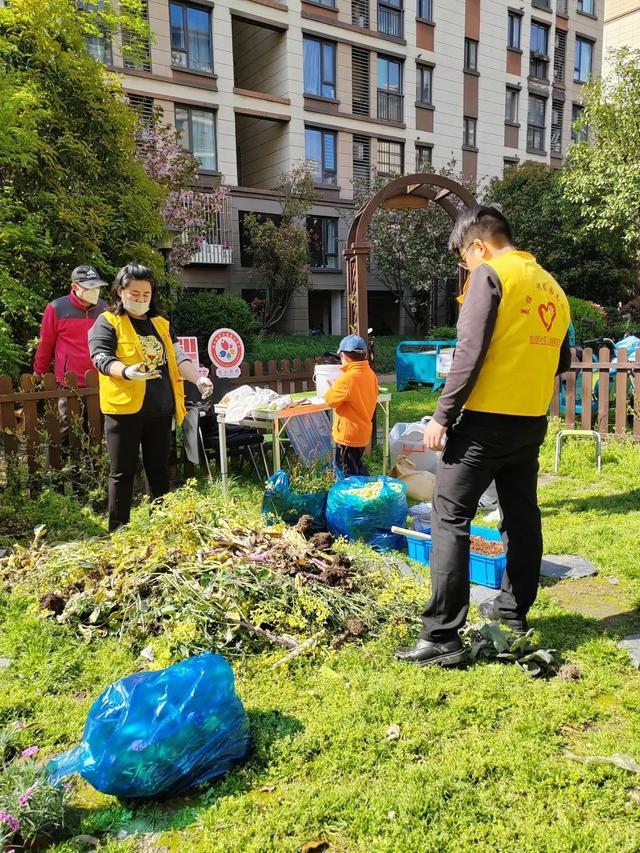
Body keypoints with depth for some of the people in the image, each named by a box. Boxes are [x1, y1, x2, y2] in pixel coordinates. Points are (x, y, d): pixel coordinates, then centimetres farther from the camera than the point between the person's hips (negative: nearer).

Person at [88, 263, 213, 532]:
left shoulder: (161, 323, 16)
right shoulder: (107, 322, -1)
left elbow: (177, 357, 12)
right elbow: (101, 358, -13)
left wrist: (198, 379, -6)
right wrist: (127, 372, -33)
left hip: (161, 410, 5)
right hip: (124, 409, -5)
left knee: (159, 470, 13)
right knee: (122, 473, 2)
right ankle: (118, 530, 12)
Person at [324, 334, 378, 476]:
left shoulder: (348, 378, -23)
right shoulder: (371, 374, 2)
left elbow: (331, 400, -14)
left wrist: (333, 388, 5)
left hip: (348, 435, -8)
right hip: (363, 432, 8)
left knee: (350, 474, 3)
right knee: (358, 466, 25)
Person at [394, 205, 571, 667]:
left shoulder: (490, 275, -8)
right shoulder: (552, 286, 14)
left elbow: (469, 353, -16)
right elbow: (561, 360, 19)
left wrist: (442, 415, -13)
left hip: (487, 420, -8)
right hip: (533, 422, 8)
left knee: (450, 518, -5)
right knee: (522, 515, 17)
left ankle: (442, 635, -6)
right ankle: (514, 608, 32)